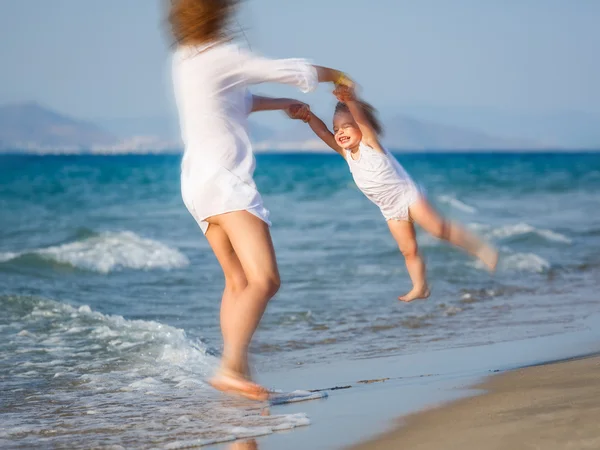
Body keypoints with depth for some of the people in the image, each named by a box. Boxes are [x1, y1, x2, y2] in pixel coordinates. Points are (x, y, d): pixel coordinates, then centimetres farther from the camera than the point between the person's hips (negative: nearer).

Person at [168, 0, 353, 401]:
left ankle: (237, 369, 12)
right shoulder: (223, 56, -12)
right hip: (226, 183, -10)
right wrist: (334, 75, 13)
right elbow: (288, 71, -4)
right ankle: (231, 368, -30)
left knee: (239, 282, 15)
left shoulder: (184, 60, 13)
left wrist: (279, 104, 34)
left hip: (197, 184, 10)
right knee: (264, 280, -19)